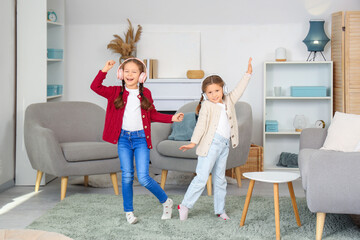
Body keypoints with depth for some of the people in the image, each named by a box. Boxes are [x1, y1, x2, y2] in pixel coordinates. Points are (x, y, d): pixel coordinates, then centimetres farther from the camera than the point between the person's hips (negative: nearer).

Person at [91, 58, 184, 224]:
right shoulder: (116, 92, 2)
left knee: (143, 178, -6)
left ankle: (166, 202, 16)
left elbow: (153, 115, 13)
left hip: (141, 138, -1)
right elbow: (95, 87, -6)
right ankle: (129, 211, 18)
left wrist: (172, 118, 4)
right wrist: (104, 70, -14)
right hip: (123, 138, 1)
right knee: (127, 176, 4)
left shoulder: (145, 93, 4)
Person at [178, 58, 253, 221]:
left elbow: (238, 91, 28)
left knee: (220, 179, 12)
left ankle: (220, 210, 19)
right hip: (211, 143, -7)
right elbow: (201, 124, -12)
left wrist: (248, 74, 29)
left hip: (224, 145, 7)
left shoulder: (228, 101, 15)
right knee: (202, 178, -8)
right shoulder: (207, 106, -4)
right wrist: (193, 142, -21)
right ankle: (184, 205, 1)